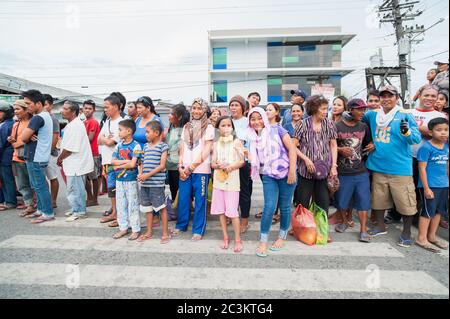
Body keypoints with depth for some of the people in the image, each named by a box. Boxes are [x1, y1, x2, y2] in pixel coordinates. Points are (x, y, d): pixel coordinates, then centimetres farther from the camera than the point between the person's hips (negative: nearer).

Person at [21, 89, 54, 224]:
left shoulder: (38, 118, -18)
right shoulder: (46, 116, 13)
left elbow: (24, 137, -18)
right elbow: (26, 136, 13)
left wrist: (27, 134, 3)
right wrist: (30, 135, -9)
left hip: (35, 158, -10)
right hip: (38, 156, 10)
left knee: (40, 186, -3)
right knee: (37, 186, 16)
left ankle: (48, 213, 3)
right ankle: (41, 209, 26)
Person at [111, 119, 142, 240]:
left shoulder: (135, 146, -12)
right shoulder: (119, 145, 7)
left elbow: (133, 164, -19)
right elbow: (113, 161, 1)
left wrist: (119, 165, -9)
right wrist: (126, 161, -13)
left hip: (131, 180, -6)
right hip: (119, 180, 7)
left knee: (133, 205, 2)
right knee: (120, 205, 14)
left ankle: (136, 230, 13)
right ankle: (123, 228, 27)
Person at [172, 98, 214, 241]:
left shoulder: (208, 127, 0)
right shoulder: (186, 127, 15)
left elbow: (206, 151, -7)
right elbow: (182, 148, 12)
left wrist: (192, 166, -10)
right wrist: (181, 166, -2)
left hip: (200, 169, -4)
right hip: (185, 169, 4)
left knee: (199, 200, 2)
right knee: (182, 198, 8)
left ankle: (198, 230, 15)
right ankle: (181, 225, 26)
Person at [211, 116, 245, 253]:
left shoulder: (237, 142, -1)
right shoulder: (216, 144, 10)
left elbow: (242, 161, -4)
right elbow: (213, 163, 7)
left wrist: (230, 167, -20)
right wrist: (219, 166, -15)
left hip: (232, 180, -4)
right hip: (218, 179, 4)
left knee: (232, 211, -5)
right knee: (221, 211, 8)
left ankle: (238, 240, 9)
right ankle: (225, 237, 22)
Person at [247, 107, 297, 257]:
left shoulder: (276, 130, -3)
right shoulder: (253, 139, 8)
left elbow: (291, 148, -8)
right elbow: (254, 159, 15)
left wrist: (292, 170, -14)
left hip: (286, 174, -2)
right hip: (268, 176, 2)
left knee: (285, 207, 7)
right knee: (269, 207, -10)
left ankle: (282, 237, 27)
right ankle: (263, 241, 5)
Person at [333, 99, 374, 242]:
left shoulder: (364, 127, 7)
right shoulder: (337, 127, -6)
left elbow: (368, 142, 22)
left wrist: (372, 145, 0)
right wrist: (340, 149, -17)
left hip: (361, 171, 3)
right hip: (343, 172, -3)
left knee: (363, 200, 2)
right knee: (342, 200, 11)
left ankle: (363, 230, 14)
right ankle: (344, 221, 36)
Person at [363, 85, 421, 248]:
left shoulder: (405, 116, -5)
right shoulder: (372, 115, 6)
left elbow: (417, 138, -12)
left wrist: (406, 132, -32)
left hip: (400, 167, -4)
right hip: (378, 166, 4)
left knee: (405, 202, 4)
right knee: (378, 198, 16)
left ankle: (406, 232, 25)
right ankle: (381, 225, 36)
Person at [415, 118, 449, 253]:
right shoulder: (426, 147, -14)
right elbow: (422, 168, -14)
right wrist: (426, 188, -16)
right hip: (430, 186, -7)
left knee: (438, 211, 15)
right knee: (428, 211, 0)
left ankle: (431, 236, 30)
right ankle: (421, 238, 13)